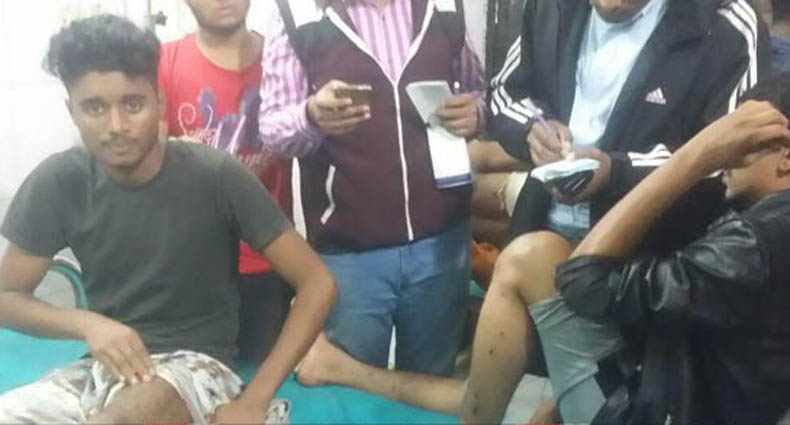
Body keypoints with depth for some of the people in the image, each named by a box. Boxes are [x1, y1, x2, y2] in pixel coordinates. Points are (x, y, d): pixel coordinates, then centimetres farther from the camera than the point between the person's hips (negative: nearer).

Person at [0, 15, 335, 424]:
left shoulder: (215, 176, -14)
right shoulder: (58, 182, -4)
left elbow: (318, 283, -12)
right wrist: (89, 324, -16)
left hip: (193, 367, -3)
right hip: (101, 366, 4)